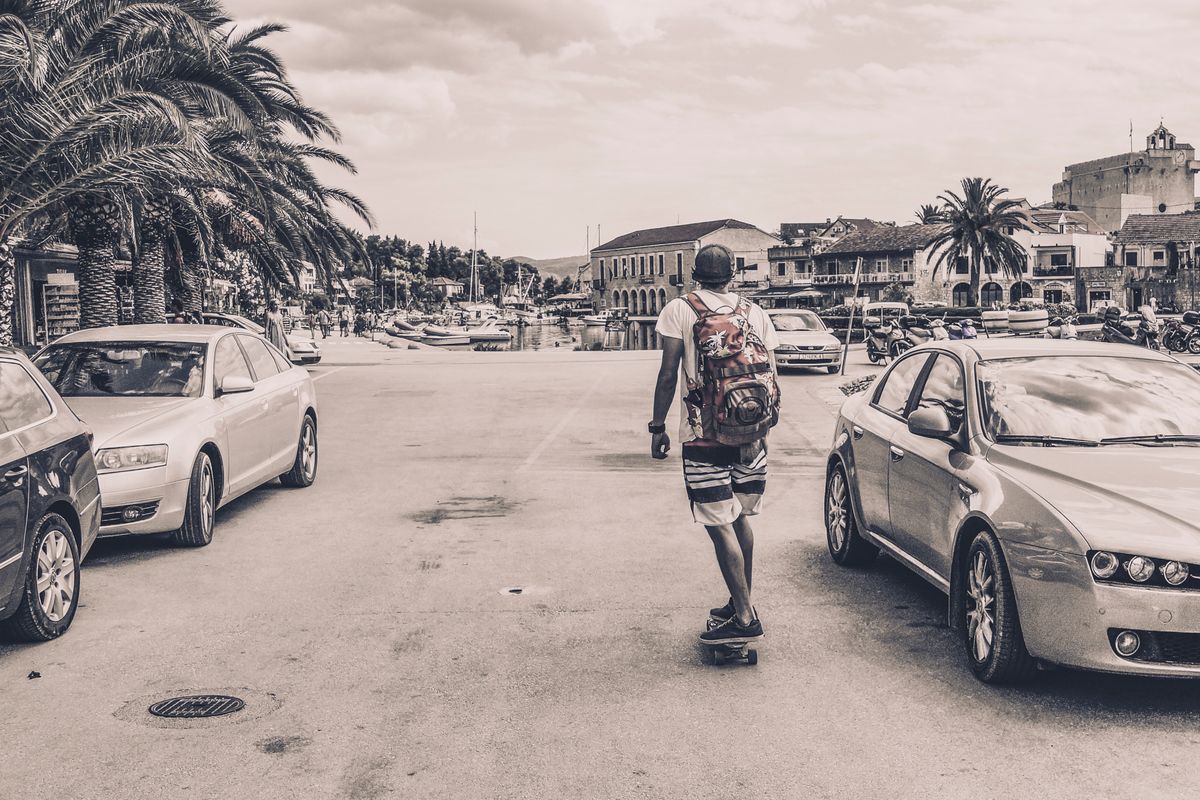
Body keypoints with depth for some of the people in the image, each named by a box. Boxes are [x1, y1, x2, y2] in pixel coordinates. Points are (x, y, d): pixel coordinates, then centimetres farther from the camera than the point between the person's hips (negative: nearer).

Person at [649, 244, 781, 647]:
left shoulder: (679, 310, -4)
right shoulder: (754, 313, 8)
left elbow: (668, 375, -9)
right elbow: (770, 375, 8)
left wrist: (657, 425, -1)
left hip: (704, 436, -5)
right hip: (751, 434, 5)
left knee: (720, 524, -3)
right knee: (740, 519, 17)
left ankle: (744, 619, -4)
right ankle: (741, 605, 26)